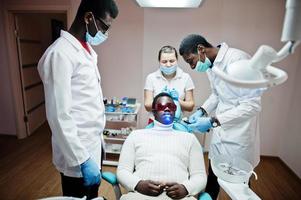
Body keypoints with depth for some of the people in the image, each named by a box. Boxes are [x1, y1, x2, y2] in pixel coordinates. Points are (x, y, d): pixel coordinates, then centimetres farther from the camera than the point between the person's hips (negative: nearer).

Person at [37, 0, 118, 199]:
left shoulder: (88, 50, 8)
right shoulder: (60, 53, -20)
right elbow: (59, 116, -22)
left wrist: (98, 137, 14)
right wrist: (83, 160, -20)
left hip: (93, 144, 8)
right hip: (77, 152, -8)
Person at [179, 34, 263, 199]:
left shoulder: (238, 60, -21)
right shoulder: (211, 65, 5)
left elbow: (253, 105, -23)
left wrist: (213, 121, -24)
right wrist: (202, 110, 2)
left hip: (238, 138, -6)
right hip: (220, 133, 7)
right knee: (212, 181, 16)